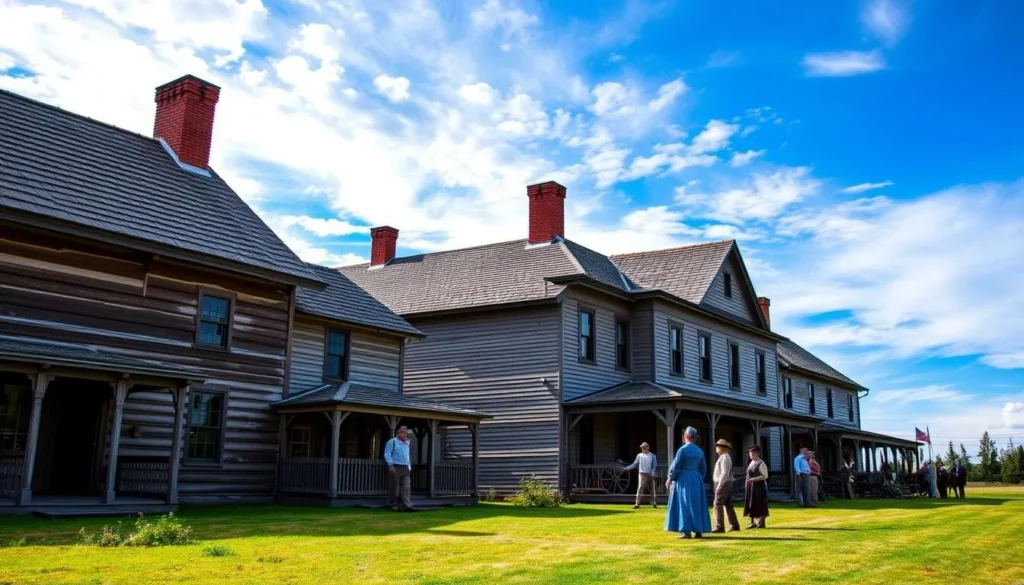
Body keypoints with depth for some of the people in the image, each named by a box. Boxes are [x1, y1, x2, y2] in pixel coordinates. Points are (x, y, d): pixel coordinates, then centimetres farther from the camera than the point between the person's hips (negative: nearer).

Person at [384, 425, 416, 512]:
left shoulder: (406, 443, 21)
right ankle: (393, 505, 6)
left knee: (406, 487, -2)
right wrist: (391, 465, -17)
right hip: (395, 468, -7)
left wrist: (409, 467, 19)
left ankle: (407, 505, -6)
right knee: (394, 488, -2)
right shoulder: (392, 442, -2)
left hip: (405, 468, 7)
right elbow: (387, 454, -8)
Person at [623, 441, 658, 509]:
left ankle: (654, 503, 22)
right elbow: (634, 464, 6)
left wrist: (653, 474, -14)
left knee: (652, 489, 8)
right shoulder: (639, 455, 6)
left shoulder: (653, 456, 4)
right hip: (642, 474, -1)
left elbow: (654, 466, 0)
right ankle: (637, 504, -17)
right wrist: (626, 468, -4)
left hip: (650, 475, 1)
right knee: (640, 488, -13)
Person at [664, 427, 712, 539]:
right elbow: (703, 469, 11)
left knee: (684, 505, -3)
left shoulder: (682, 449, -12)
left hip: (683, 480, -5)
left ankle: (687, 531, -7)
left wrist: (669, 479, 0)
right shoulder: (699, 451, 7)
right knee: (697, 505, 10)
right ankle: (699, 530, 10)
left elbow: (675, 466, -11)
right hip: (696, 480, 6)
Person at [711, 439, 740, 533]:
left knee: (718, 504, -10)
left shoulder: (724, 457, -15)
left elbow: (724, 473, -22)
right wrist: (718, 485, 17)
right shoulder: (725, 457, 17)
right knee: (728, 504, 12)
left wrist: (719, 485, -22)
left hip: (723, 484, -10)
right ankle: (734, 525, 16)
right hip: (728, 483, 10)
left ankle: (720, 527, -12)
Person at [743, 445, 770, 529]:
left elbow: (765, 476, -17)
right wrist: (749, 481, 10)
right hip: (751, 486, 8)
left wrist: (753, 479, -21)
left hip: (759, 485, -8)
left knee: (760, 505, 0)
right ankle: (752, 522, 16)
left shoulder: (761, 464, -12)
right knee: (751, 504, 9)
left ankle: (761, 523, 8)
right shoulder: (751, 463, 12)